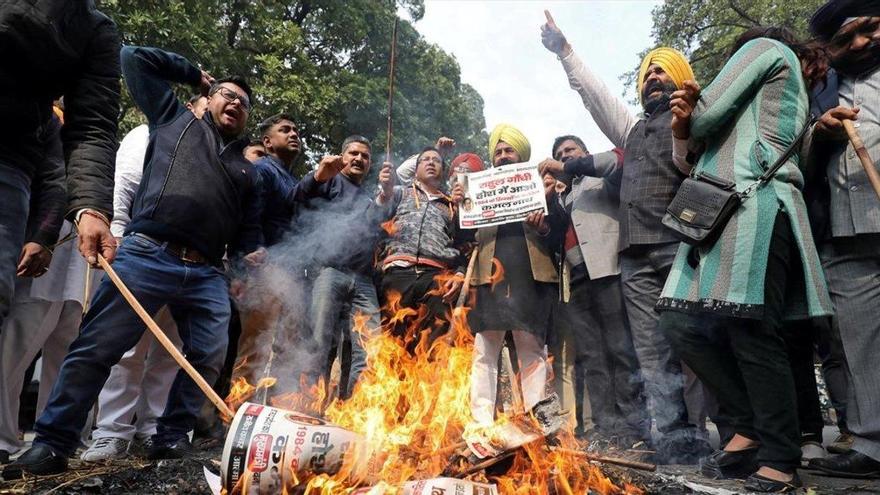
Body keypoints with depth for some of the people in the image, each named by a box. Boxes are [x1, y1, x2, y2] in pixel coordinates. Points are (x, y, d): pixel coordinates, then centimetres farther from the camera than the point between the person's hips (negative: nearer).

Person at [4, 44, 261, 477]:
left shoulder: (246, 168, 26)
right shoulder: (176, 120, 18)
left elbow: (247, 229, 24)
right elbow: (135, 57, 19)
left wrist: (254, 257, 6)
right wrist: (196, 75, 24)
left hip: (207, 274, 4)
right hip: (147, 256, -4)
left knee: (208, 359, -1)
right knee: (96, 349, -4)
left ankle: (171, 439, 13)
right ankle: (51, 444, 5)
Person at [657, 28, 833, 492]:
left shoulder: (764, 46, 15)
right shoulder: (794, 96, 38)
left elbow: (707, 114, -1)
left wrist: (689, 120, 20)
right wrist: (684, 129, 8)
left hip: (753, 208, -9)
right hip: (720, 212, 9)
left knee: (751, 334, -11)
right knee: (683, 324, 2)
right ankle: (751, 428, 10)